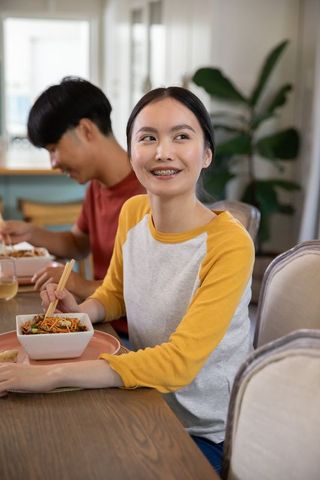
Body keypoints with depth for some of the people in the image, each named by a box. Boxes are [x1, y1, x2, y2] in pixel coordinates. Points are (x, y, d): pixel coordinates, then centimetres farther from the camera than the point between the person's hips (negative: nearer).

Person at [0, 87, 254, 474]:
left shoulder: (229, 244, -25)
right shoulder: (132, 212, -5)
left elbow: (180, 361, -29)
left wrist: (53, 375, -33)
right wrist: (81, 312, -11)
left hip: (208, 435, -5)